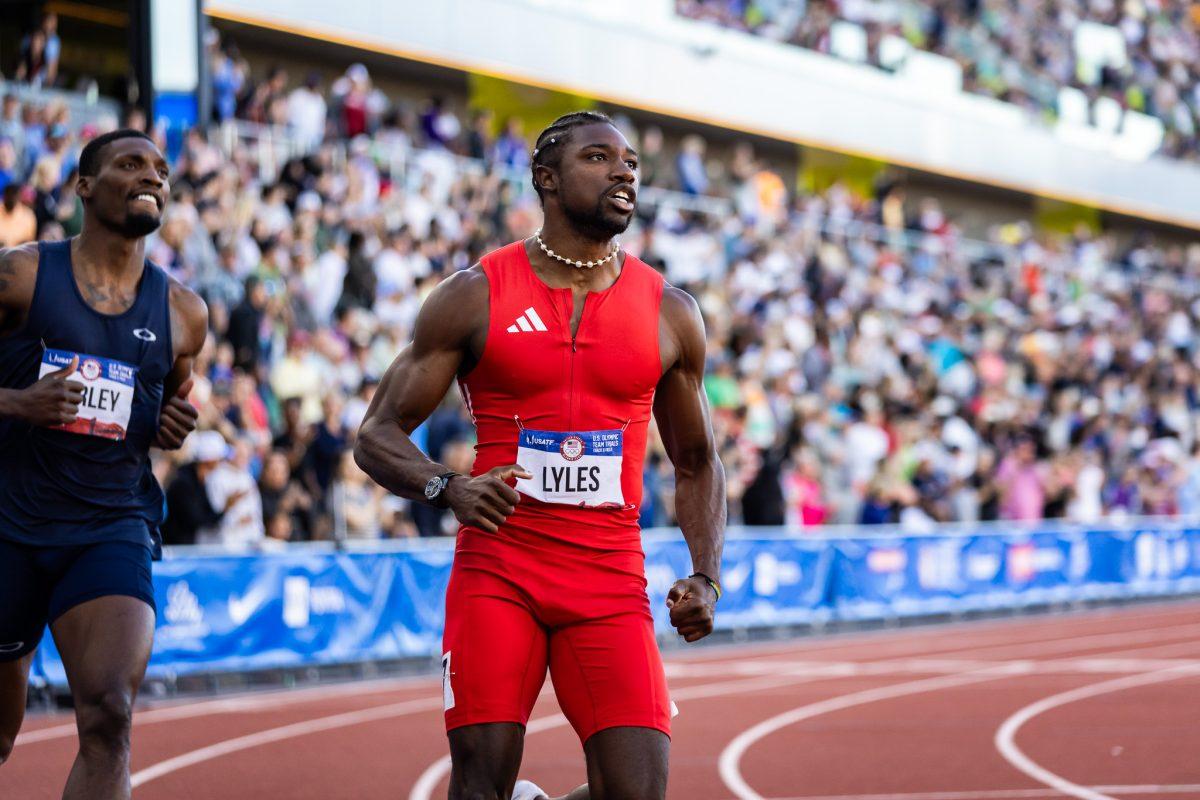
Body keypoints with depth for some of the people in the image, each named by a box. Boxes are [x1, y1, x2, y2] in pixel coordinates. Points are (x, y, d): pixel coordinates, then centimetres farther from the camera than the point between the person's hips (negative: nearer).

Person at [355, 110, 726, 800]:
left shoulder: (671, 315, 8)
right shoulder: (474, 297, 0)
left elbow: (697, 463, 18)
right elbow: (380, 434, 1)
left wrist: (706, 577, 2)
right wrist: (446, 489, -20)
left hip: (612, 583, 2)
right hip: (497, 572, -2)